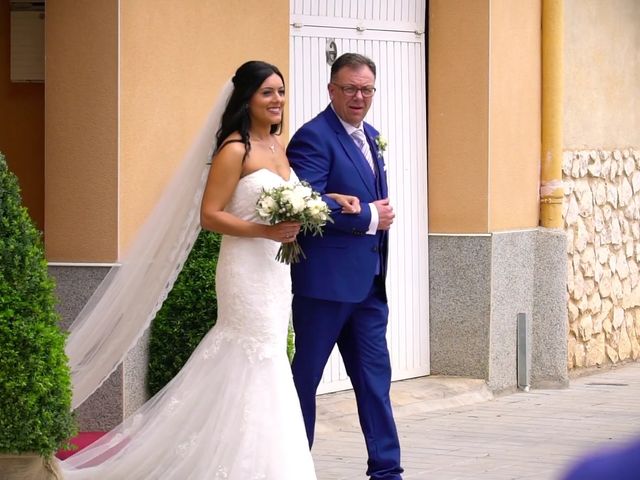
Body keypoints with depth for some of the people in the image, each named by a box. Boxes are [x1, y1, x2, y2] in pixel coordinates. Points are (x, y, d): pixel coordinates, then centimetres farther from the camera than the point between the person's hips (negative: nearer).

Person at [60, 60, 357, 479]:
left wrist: (329, 198, 6)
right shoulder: (235, 150, -13)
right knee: (255, 368, -6)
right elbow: (210, 215, -16)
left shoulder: (277, 143, 10)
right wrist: (266, 231, -24)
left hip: (277, 270, 8)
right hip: (247, 269, -8)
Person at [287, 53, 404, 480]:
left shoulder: (370, 136, 15)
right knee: (306, 375, 3)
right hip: (326, 279, -8)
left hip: (368, 281, 8)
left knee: (374, 376, 8)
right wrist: (369, 217, -16)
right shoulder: (314, 137, -13)